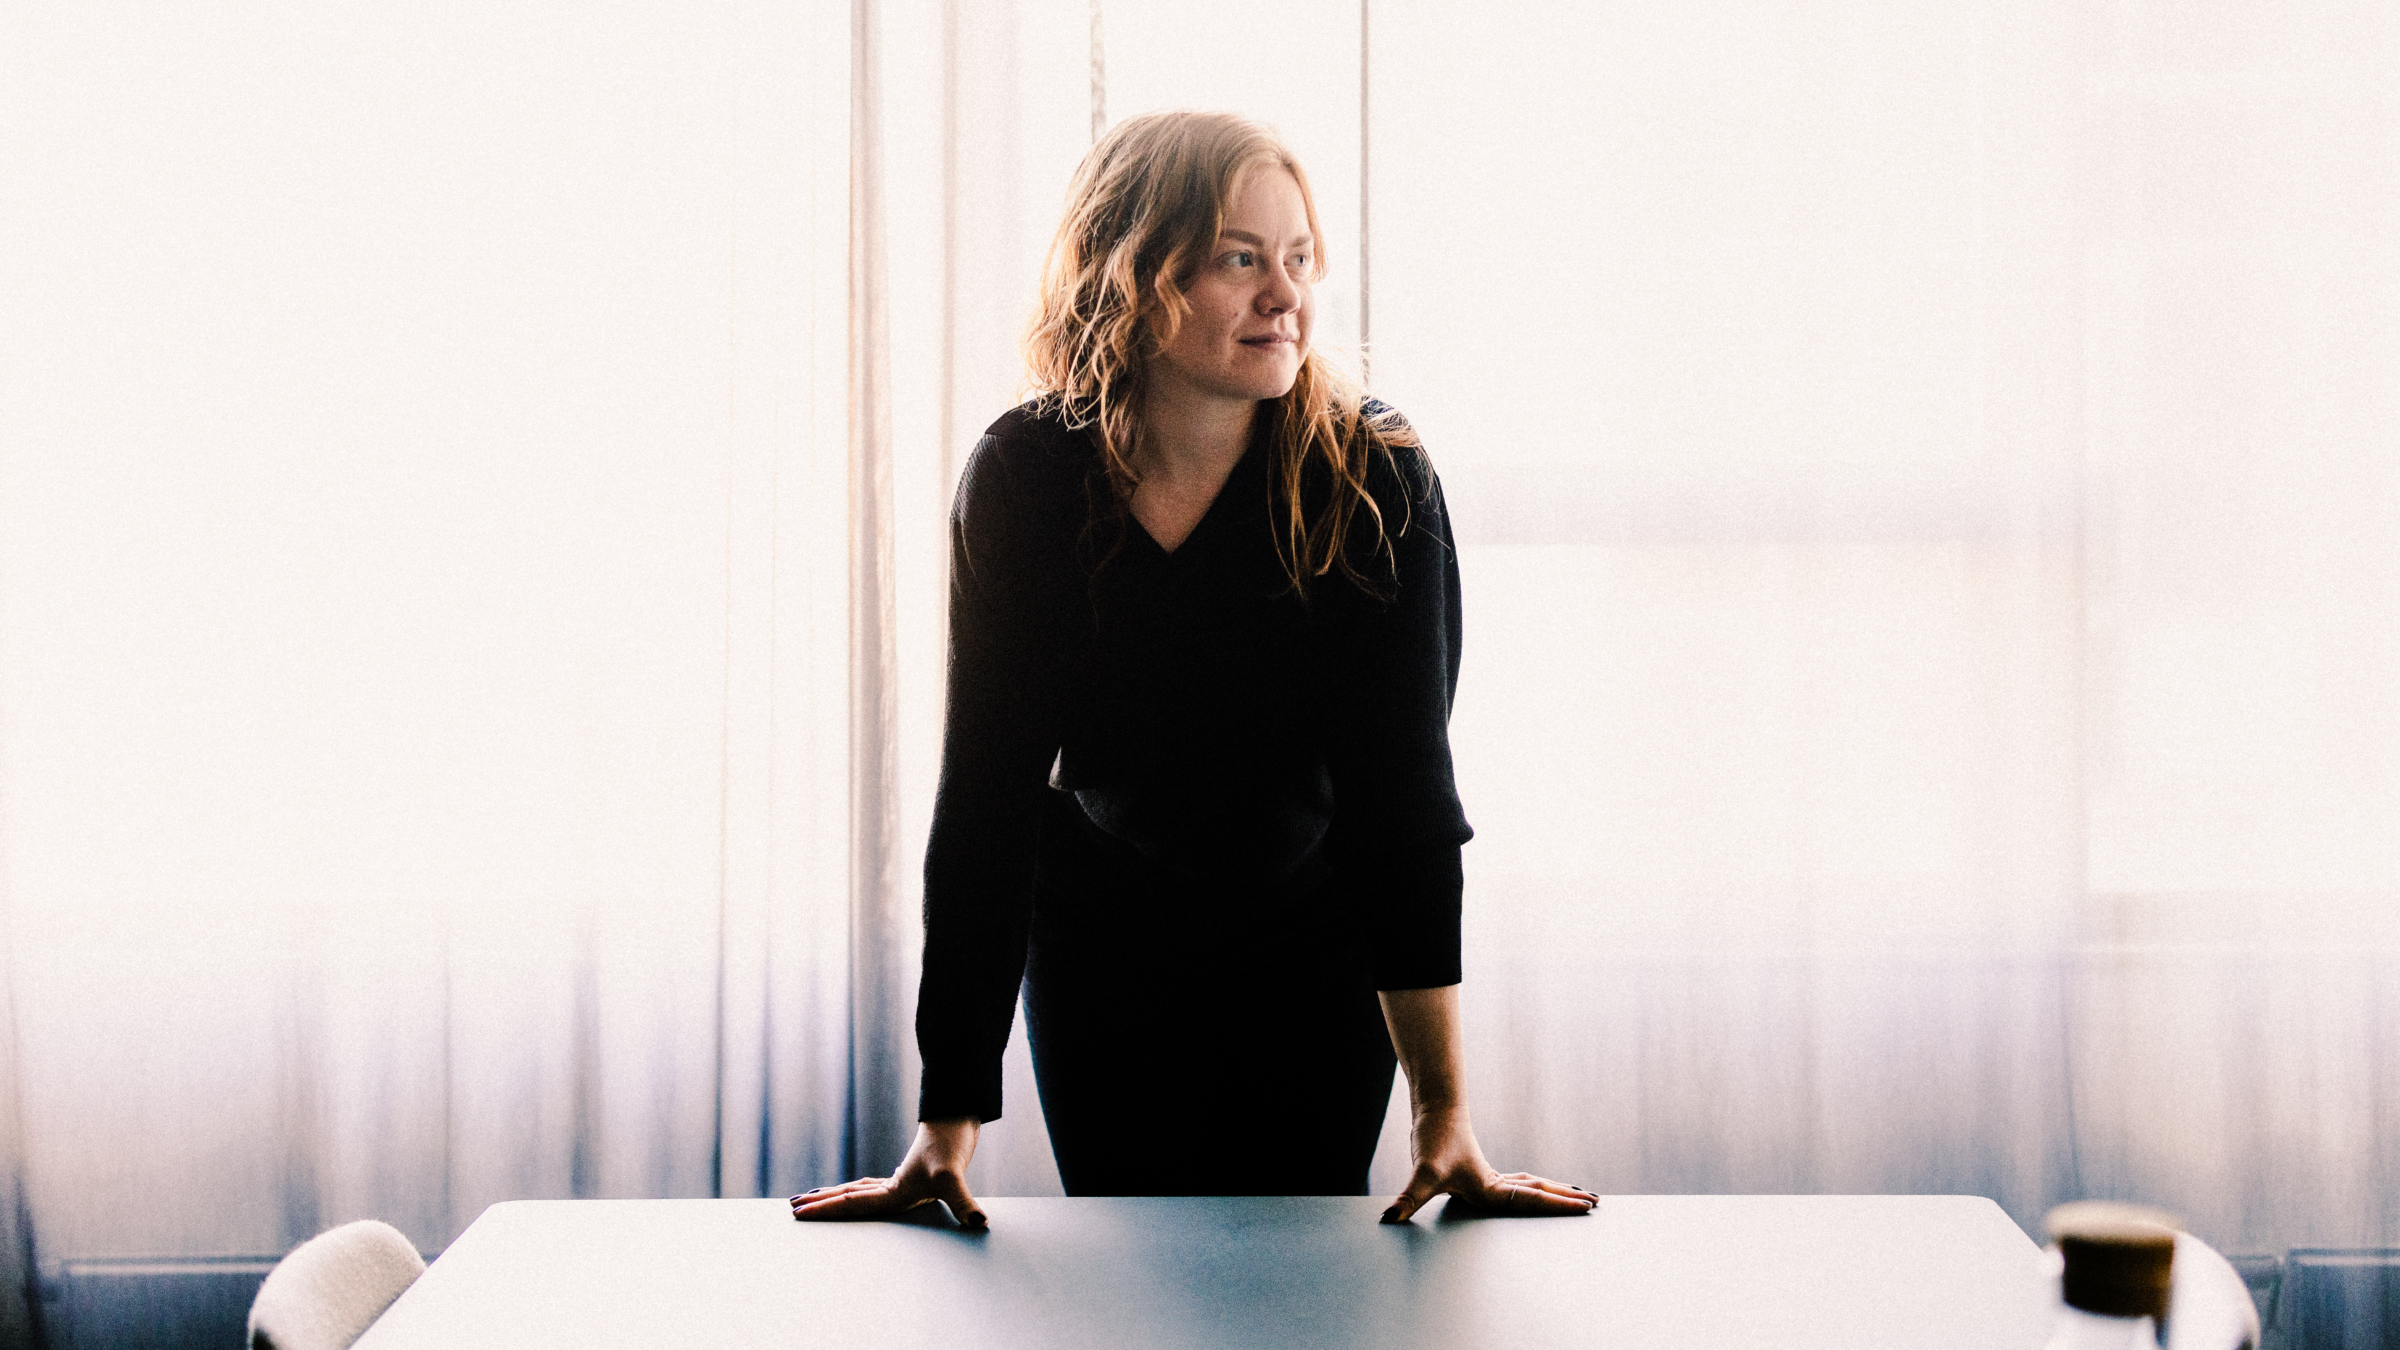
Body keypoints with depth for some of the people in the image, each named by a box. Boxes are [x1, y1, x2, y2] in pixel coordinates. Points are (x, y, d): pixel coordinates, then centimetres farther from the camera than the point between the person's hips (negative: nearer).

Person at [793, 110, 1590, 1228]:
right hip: (1102, 935, 1)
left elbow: (1402, 787, -24)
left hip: (1320, 936, 0)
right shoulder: (1021, 482, -20)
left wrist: (1444, 1115, -29)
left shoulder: (1376, 481, -23)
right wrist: (947, 1128, -22)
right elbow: (985, 798, -20)